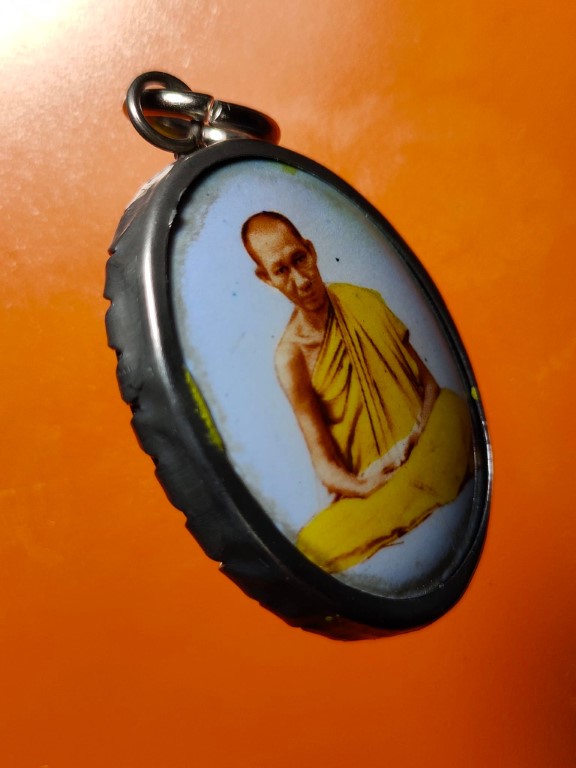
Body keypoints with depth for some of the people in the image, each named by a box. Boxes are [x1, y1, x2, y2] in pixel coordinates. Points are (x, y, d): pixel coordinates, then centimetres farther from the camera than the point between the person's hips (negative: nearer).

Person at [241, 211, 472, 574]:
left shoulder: (365, 302, 2)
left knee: (453, 404, -30)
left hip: (427, 450, 1)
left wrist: (420, 436, -15)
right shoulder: (291, 356, -6)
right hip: (369, 486, -1)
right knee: (314, 544, -30)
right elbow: (325, 467, -5)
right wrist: (367, 488, -26)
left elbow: (429, 380, 5)